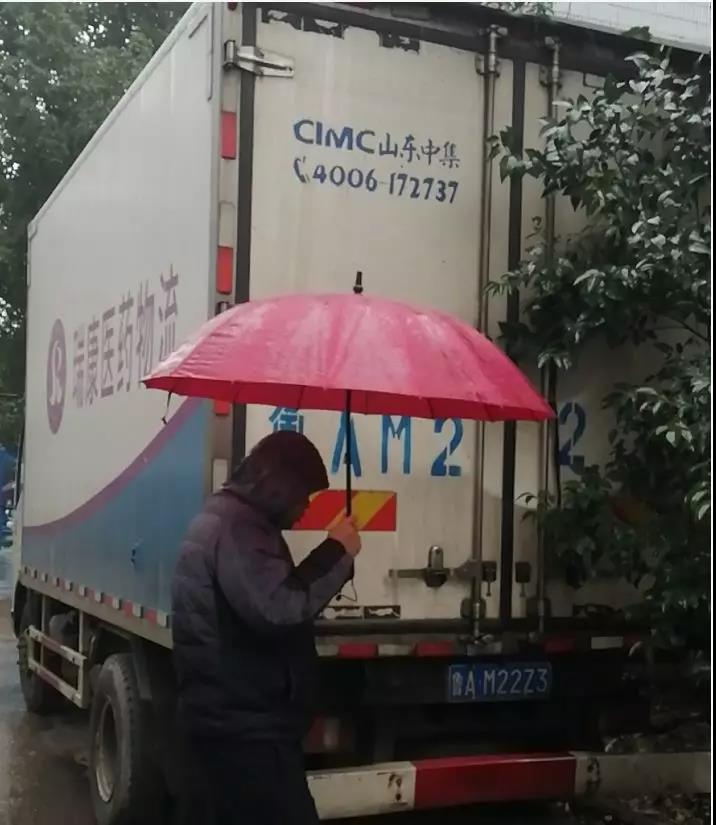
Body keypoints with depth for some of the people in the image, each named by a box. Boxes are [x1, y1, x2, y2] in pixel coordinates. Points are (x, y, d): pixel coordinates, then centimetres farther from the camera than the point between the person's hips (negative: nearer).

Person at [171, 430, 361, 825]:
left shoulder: (228, 518, 18)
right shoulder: (237, 526, -17)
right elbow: (277, 609, -27)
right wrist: (337, 553, -17)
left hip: (235, 717, 11)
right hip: (244, 724, -11)